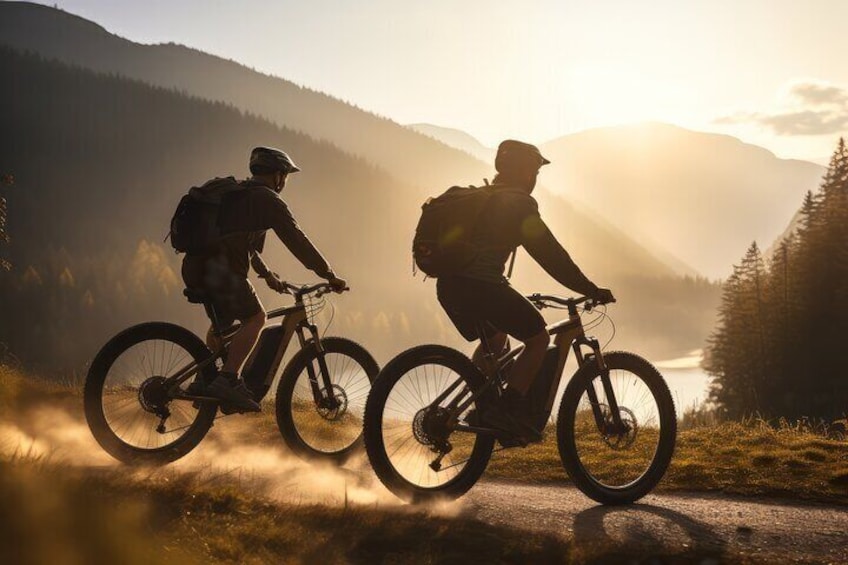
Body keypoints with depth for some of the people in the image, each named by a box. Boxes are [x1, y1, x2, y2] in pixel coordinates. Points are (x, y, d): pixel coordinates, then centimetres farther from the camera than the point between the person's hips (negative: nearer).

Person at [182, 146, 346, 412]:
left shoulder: (235, 194, 26)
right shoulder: (267, 198, -2)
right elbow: (297, 241, -4)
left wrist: (268, 275, 40)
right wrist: (330, 276, 1)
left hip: (196, 268, 9)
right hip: (221, 270, -9)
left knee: (222, 322, 24)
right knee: (254, 317, -6)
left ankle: (205, 381, 25)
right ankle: (227, 380, -15)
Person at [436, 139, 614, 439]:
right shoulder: (518, 202, -4)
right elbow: (550, 254, -8)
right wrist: (592, 291, -5)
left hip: (450, 285, 9)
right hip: (481, 287, -9)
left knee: (495, 339, 30)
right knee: (538, 338, 3)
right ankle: (507, 409, -7)